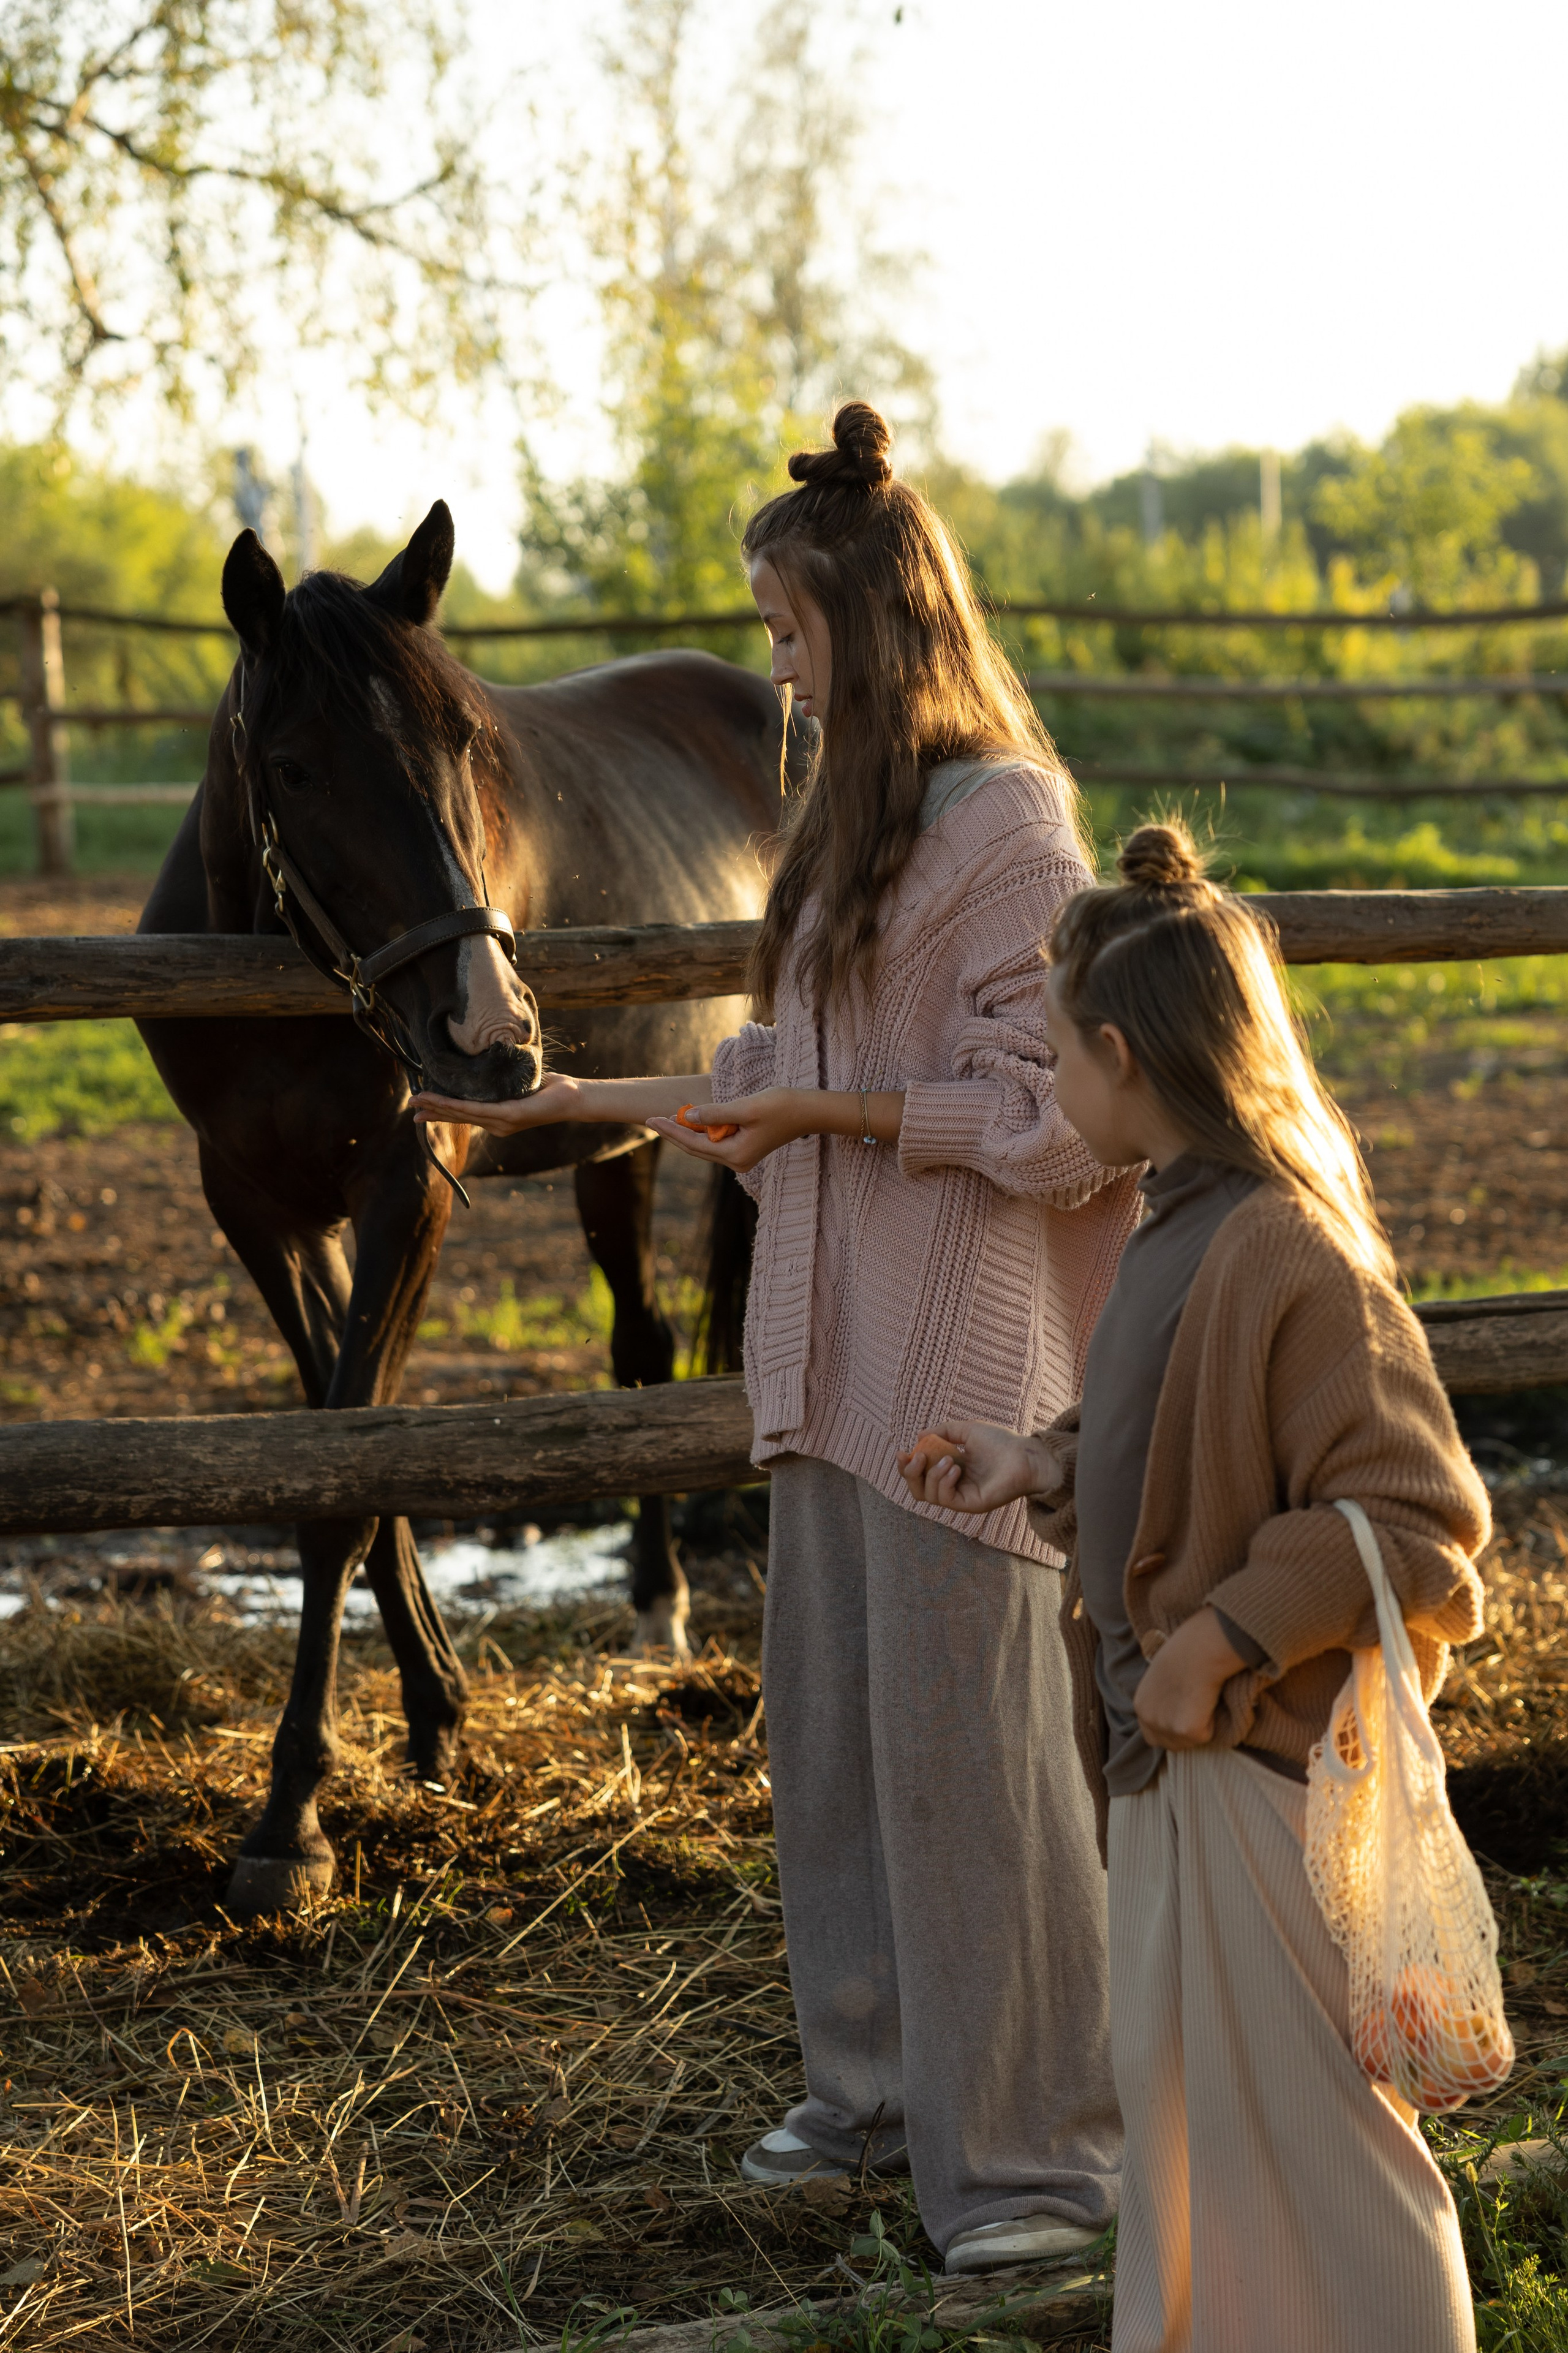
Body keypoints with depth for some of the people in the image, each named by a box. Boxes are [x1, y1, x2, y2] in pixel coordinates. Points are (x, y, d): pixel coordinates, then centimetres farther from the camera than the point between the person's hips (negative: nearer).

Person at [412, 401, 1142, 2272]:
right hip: (843, 1351, 9)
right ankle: (887, 2086, 28)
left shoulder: (1002, 825, -13)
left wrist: (824, 1110, -17)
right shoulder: (856, 822, 15)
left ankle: (1034, 2147, 7)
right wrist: (575, 1099, 22)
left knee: (965, 1739, -4)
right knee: (833, 1726, 14)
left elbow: (1050, 1116, -18)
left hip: (967, 1361, -9)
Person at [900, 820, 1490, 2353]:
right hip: (1173, 1752, 10)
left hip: (1263, 1769, -10)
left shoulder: (1290, 1257, -24)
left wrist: (1220, 1645, -23)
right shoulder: (1179, 1223, 7)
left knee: (1307, 2139, 1)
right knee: (1177, 2099, 22)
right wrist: (1042, 1472, 7)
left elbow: (1412, 1523, -25)